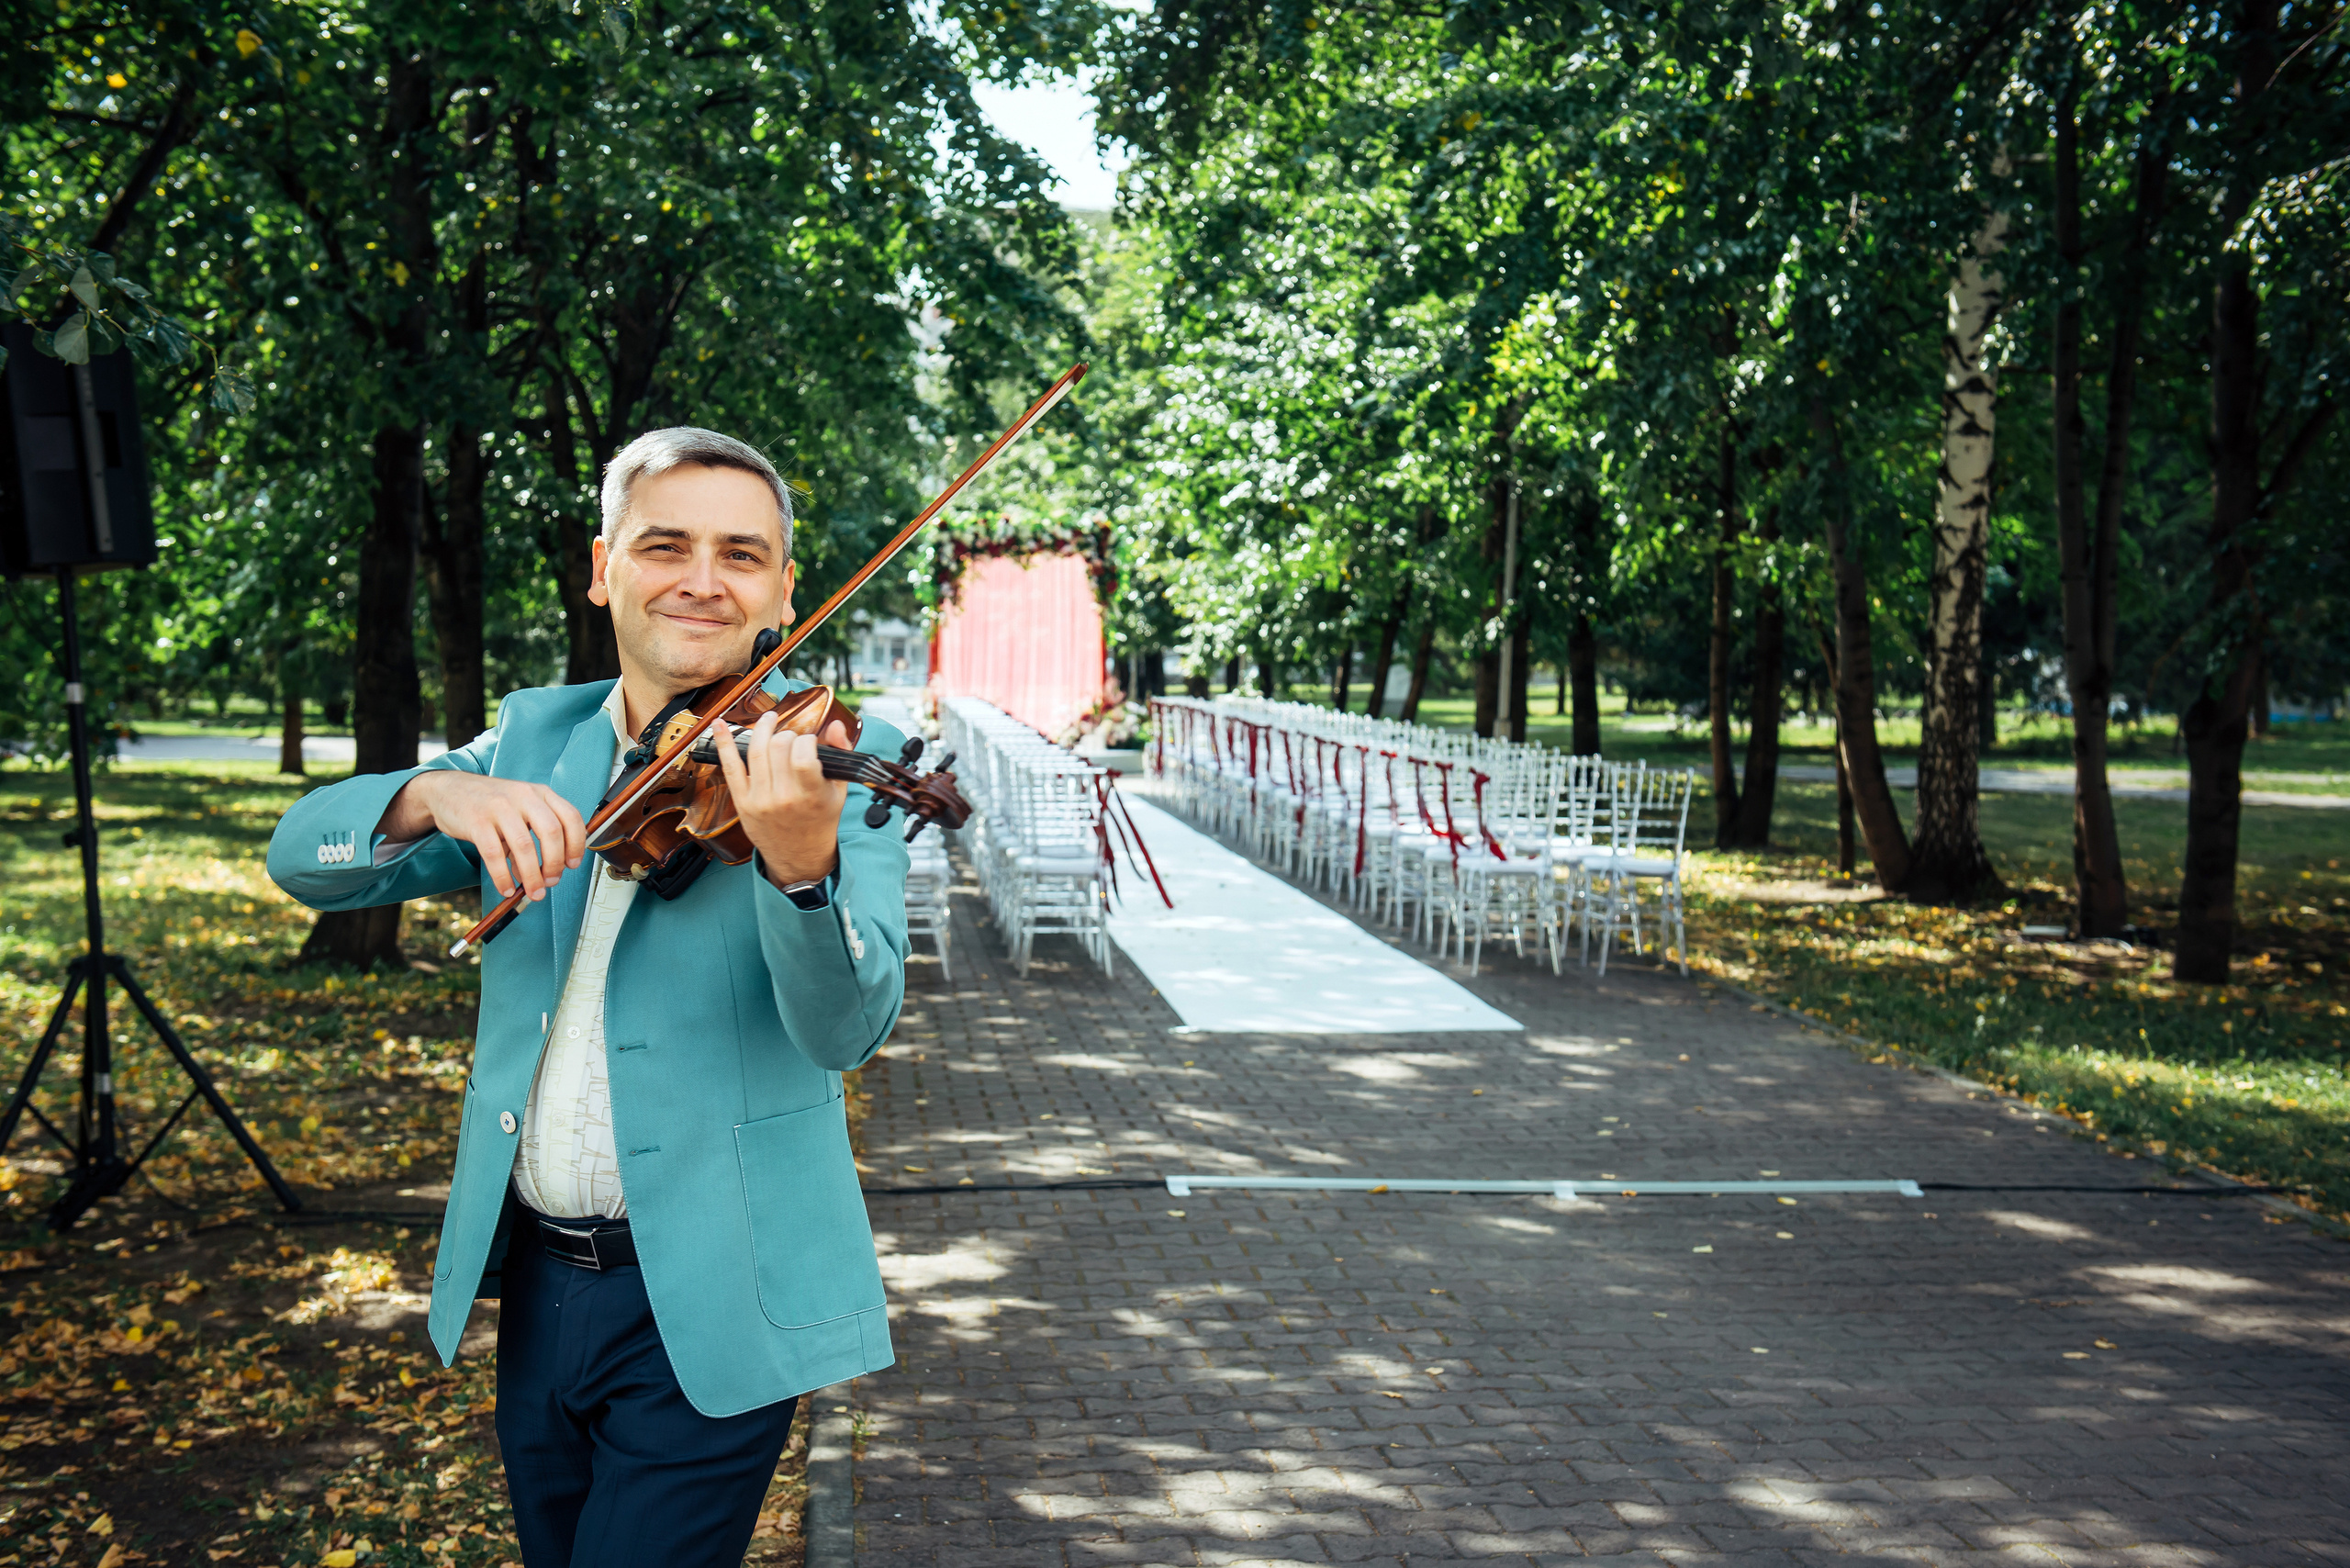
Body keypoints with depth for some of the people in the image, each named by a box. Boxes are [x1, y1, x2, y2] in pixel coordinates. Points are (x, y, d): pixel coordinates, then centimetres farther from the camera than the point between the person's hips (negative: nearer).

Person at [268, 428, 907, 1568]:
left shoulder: (838, 758, -9)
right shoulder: (534, 737, 6)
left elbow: (849, 1028, -21)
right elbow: (304, 859, -4)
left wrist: (802, 866, -42)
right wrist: (436, 794, -25)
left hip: (709, 1305, -5)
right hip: (533, 1280, 5)